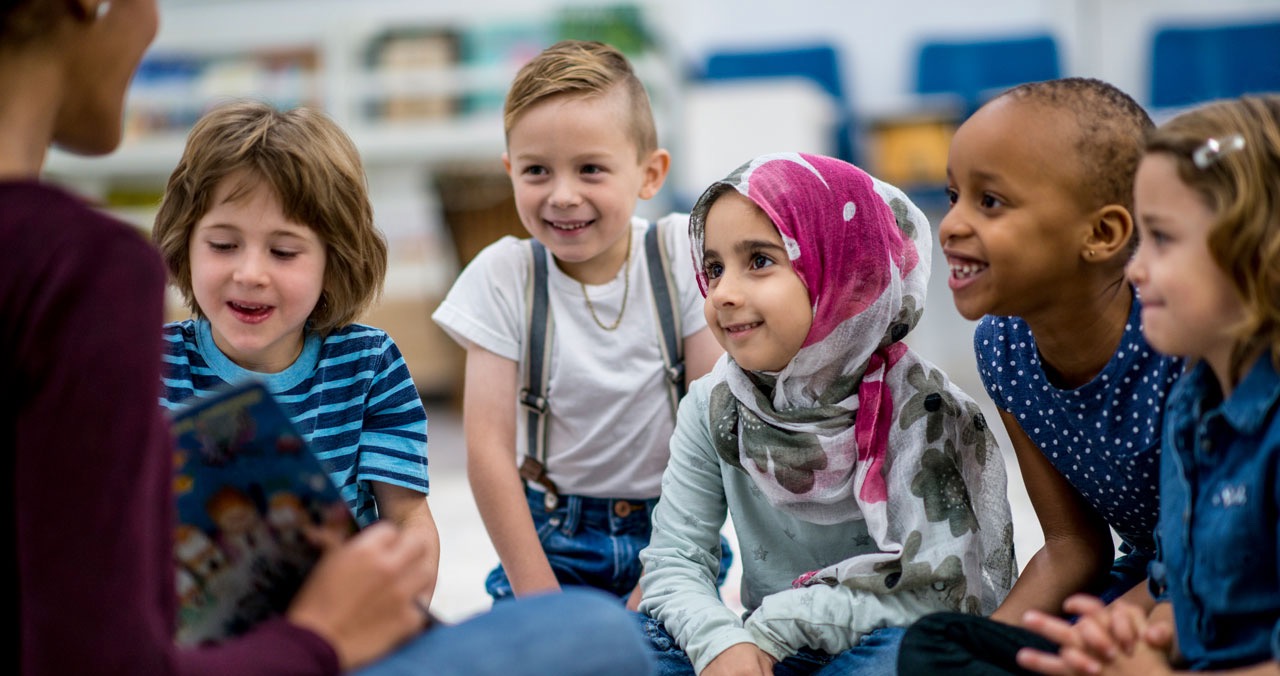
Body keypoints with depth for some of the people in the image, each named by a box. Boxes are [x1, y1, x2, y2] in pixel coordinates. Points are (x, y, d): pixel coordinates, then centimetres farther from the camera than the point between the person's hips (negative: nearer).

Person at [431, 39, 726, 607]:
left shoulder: (681, 254, -7)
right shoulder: (503, 276, -7)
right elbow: (488, 448, -9)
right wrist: (540, 597, -13)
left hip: (670, 525, 0)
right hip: (552, 537, 0)